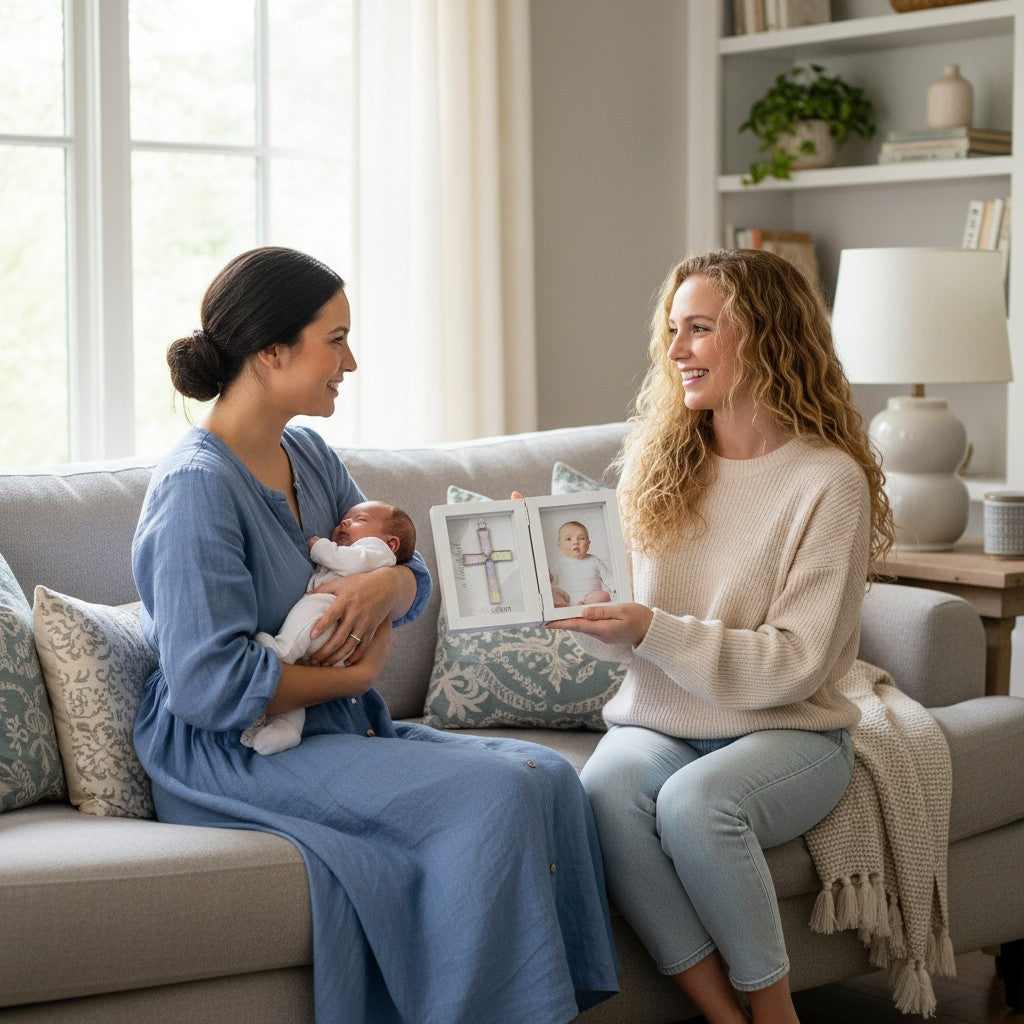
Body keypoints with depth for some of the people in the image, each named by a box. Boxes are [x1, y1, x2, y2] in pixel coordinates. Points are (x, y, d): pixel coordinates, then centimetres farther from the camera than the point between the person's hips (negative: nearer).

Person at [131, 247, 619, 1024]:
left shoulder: (308, 456, 10)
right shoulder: (196, 486, -17)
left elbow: (415, 578, 15)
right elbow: (208, 685, -23)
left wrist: (389, 584, -11)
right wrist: (356, 676, -11)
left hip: (338, 729, 9)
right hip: (232, 755, -9)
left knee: (549, 776, -11)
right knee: (492, 794, -25)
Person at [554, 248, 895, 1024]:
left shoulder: (829, 480, -9)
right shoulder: (656, 457, 7)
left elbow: (794, 665, -14)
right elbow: (628, 637, 11)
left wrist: (651, 632, -23)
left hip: (786, 732, -4)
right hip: (657, 722, 4)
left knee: (695, 800, -35)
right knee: (606, 792, -30)